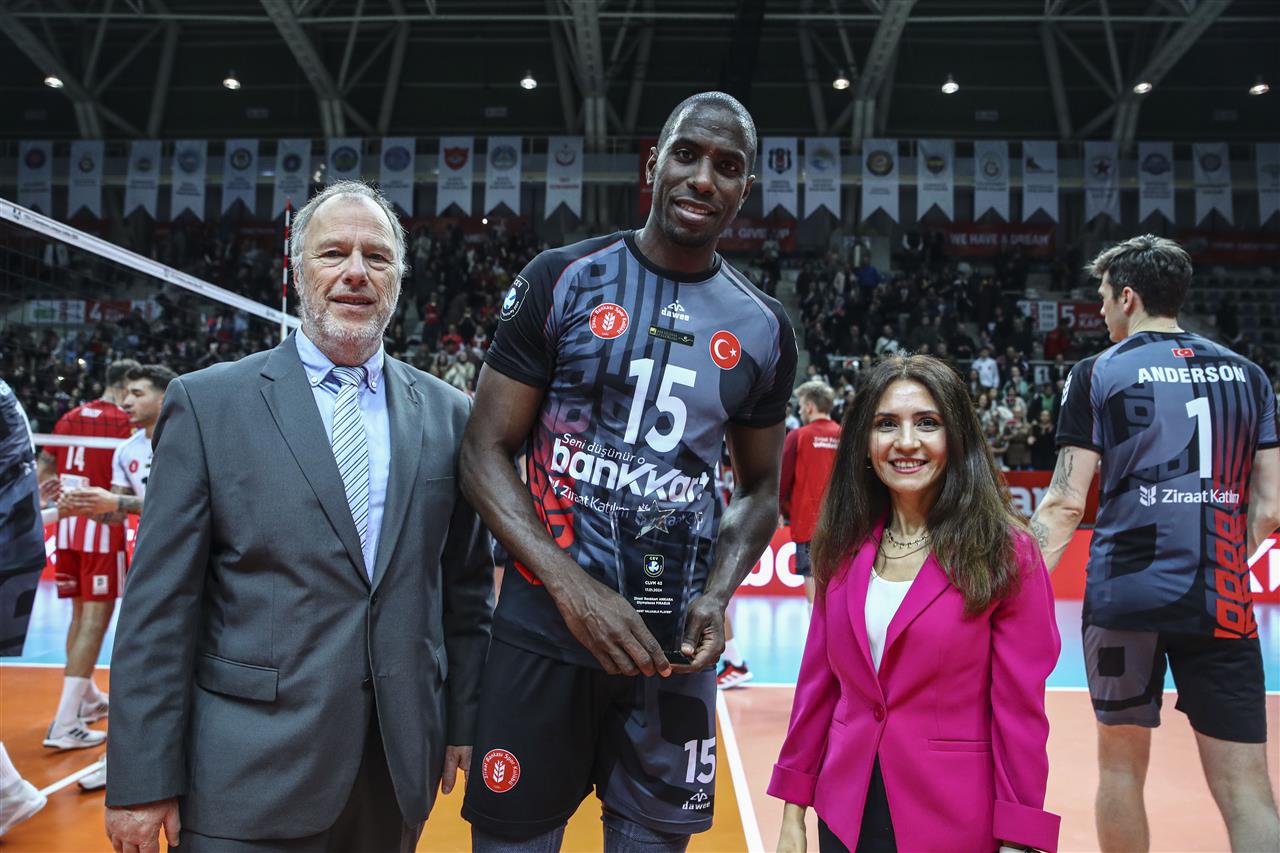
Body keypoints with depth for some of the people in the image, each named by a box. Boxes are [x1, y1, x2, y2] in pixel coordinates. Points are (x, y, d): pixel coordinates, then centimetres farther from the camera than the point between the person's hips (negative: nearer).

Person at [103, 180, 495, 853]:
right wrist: (142, 780, -6)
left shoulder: (447, 413, 4)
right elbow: (159, 602, -5)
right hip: (250, 777, -2)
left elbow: (465, 586, 7)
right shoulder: (207, 403, -4)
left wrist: (463, 721, 7)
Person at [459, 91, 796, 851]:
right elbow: (486, 452, -5)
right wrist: (572, 586, -16)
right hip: (546, 623, -2)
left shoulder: (765, 329, 4)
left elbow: (760, 490, 11)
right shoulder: (562, 281, -4)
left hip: (675, 638, 2)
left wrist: (718, 595, -8)